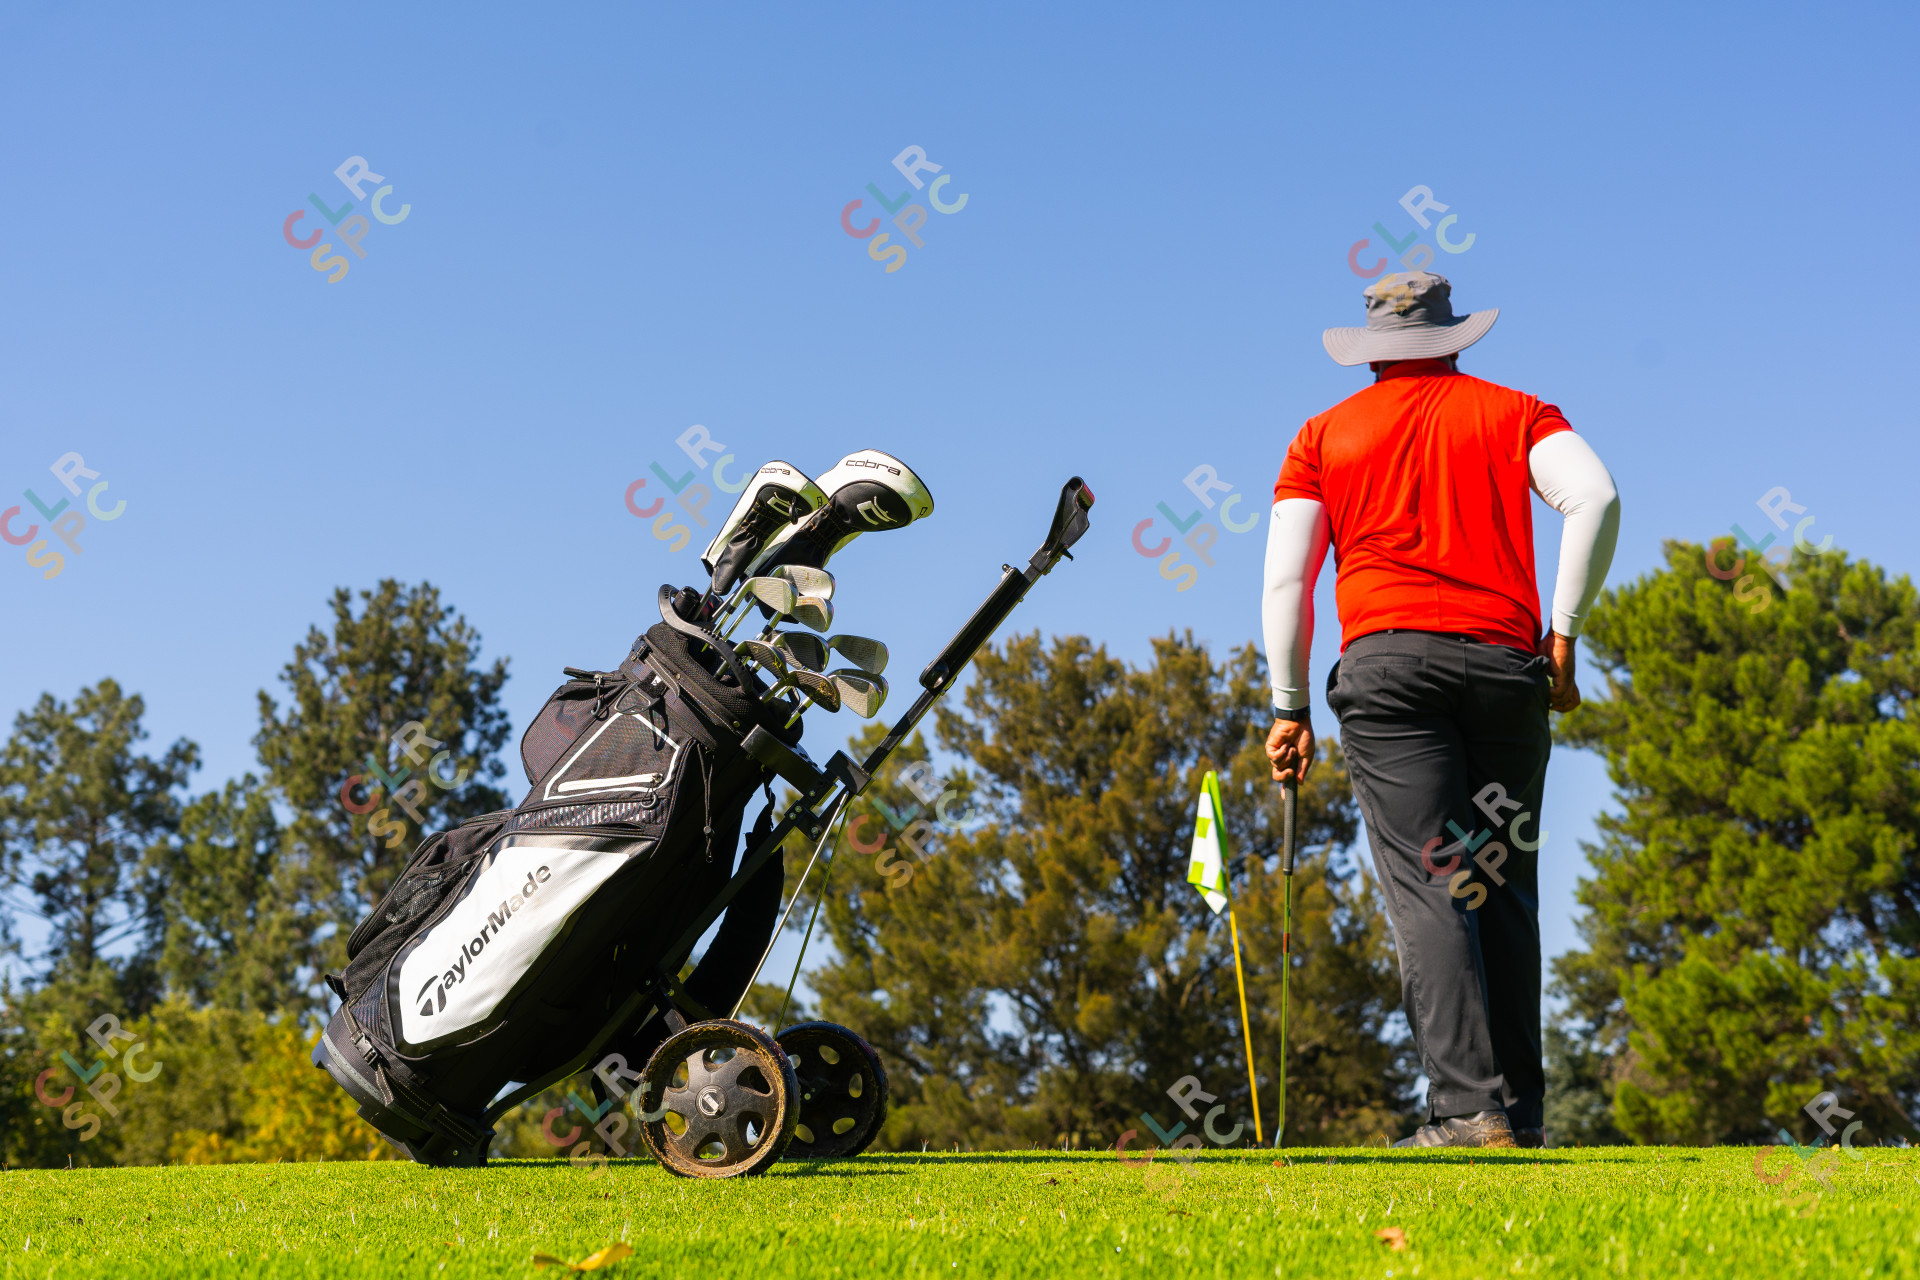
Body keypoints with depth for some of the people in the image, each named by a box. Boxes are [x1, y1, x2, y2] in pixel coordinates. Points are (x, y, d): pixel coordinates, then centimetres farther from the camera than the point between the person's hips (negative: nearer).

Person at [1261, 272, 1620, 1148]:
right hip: (1504, 662, 1)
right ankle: (1521, 1112, 9)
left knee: (1427, 888, -7)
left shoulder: (1325, 434, 17)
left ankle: (1467, 1105, -17)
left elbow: (1285, 578, 8)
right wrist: (1564, 632, 1)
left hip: (1385, 658, -1)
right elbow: (1595, 496, -2)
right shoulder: (1513, 412, 17)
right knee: (1506, 887, 9)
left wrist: (1290, 709, 11)